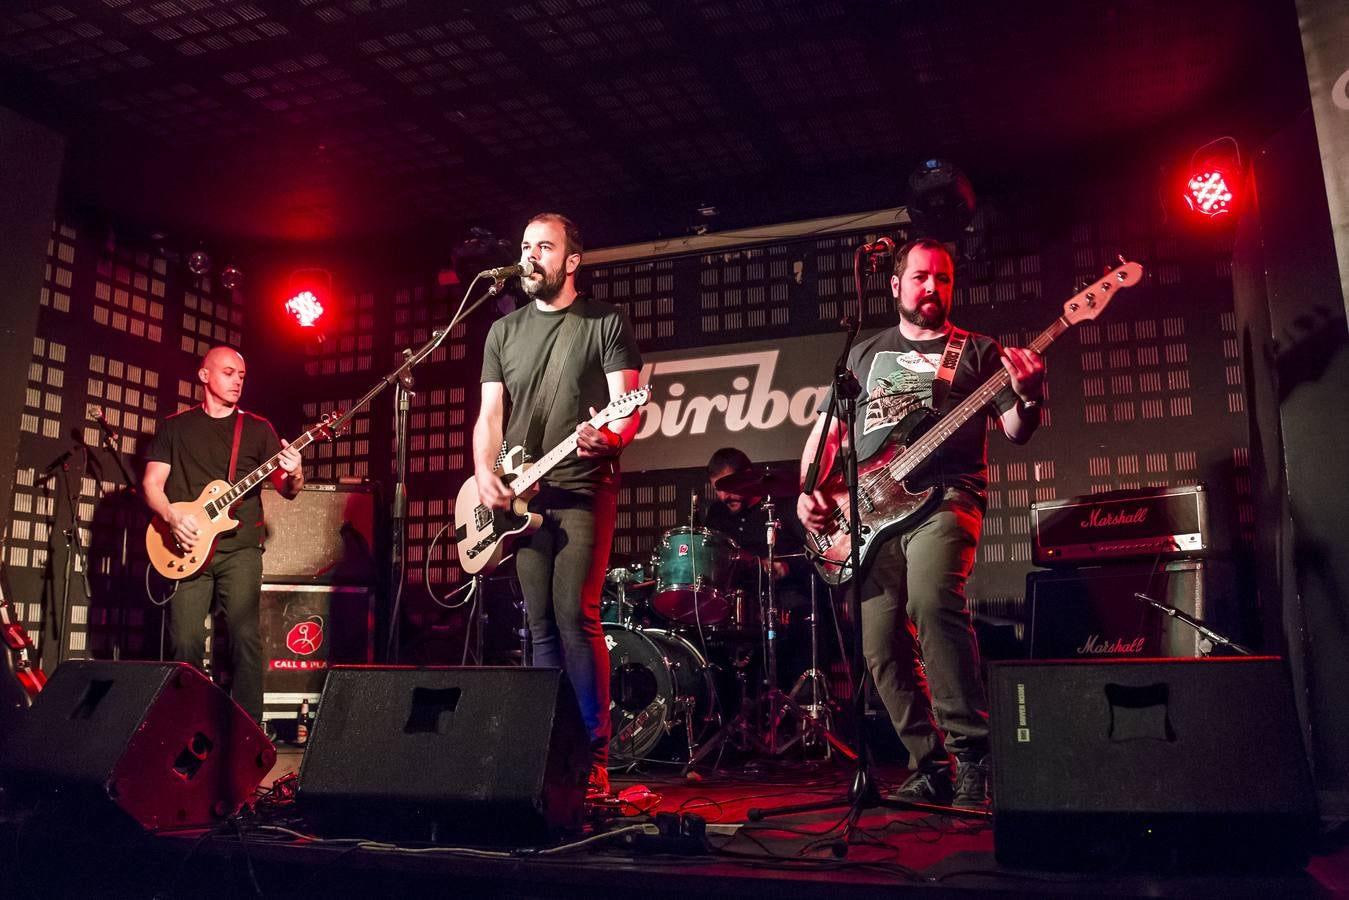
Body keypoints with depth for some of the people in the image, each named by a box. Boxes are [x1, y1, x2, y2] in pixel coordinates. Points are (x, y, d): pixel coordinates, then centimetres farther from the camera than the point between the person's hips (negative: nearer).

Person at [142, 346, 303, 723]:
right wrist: (173, 517, -13)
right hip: (188, 547, 0)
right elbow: (151, 483, 6)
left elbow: (287, 491, 6)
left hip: (239, 547, 0)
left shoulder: (258, 428, 11)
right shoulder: (175, 426, 12)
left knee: (245, 635, -10)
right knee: (186, 641, -4)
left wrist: (294, 475, -18)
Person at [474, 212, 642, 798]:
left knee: (575, 617, -13)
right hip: (520, 496, 5)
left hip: (583, 490, -5)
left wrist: (609, 438, -27)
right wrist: (484, 473, -4)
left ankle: (594, 757, -5)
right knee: (540, 626, 6)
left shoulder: (606, 323, 3)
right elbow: (489, 415, 13)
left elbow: (630, 408, -5)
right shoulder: (504, 331, 17)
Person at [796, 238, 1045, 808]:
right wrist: (808, 491, 5)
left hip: (945, 498, -3)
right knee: (882, 648, -3)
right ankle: (932, 768, 12)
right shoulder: (865, 355, 21)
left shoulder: (977, 351, 13)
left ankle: (972, 755, -20)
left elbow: (1017, 432, 5)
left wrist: (1028, 396, -17)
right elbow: (826, 430, 20)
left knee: (931, 598, -31)